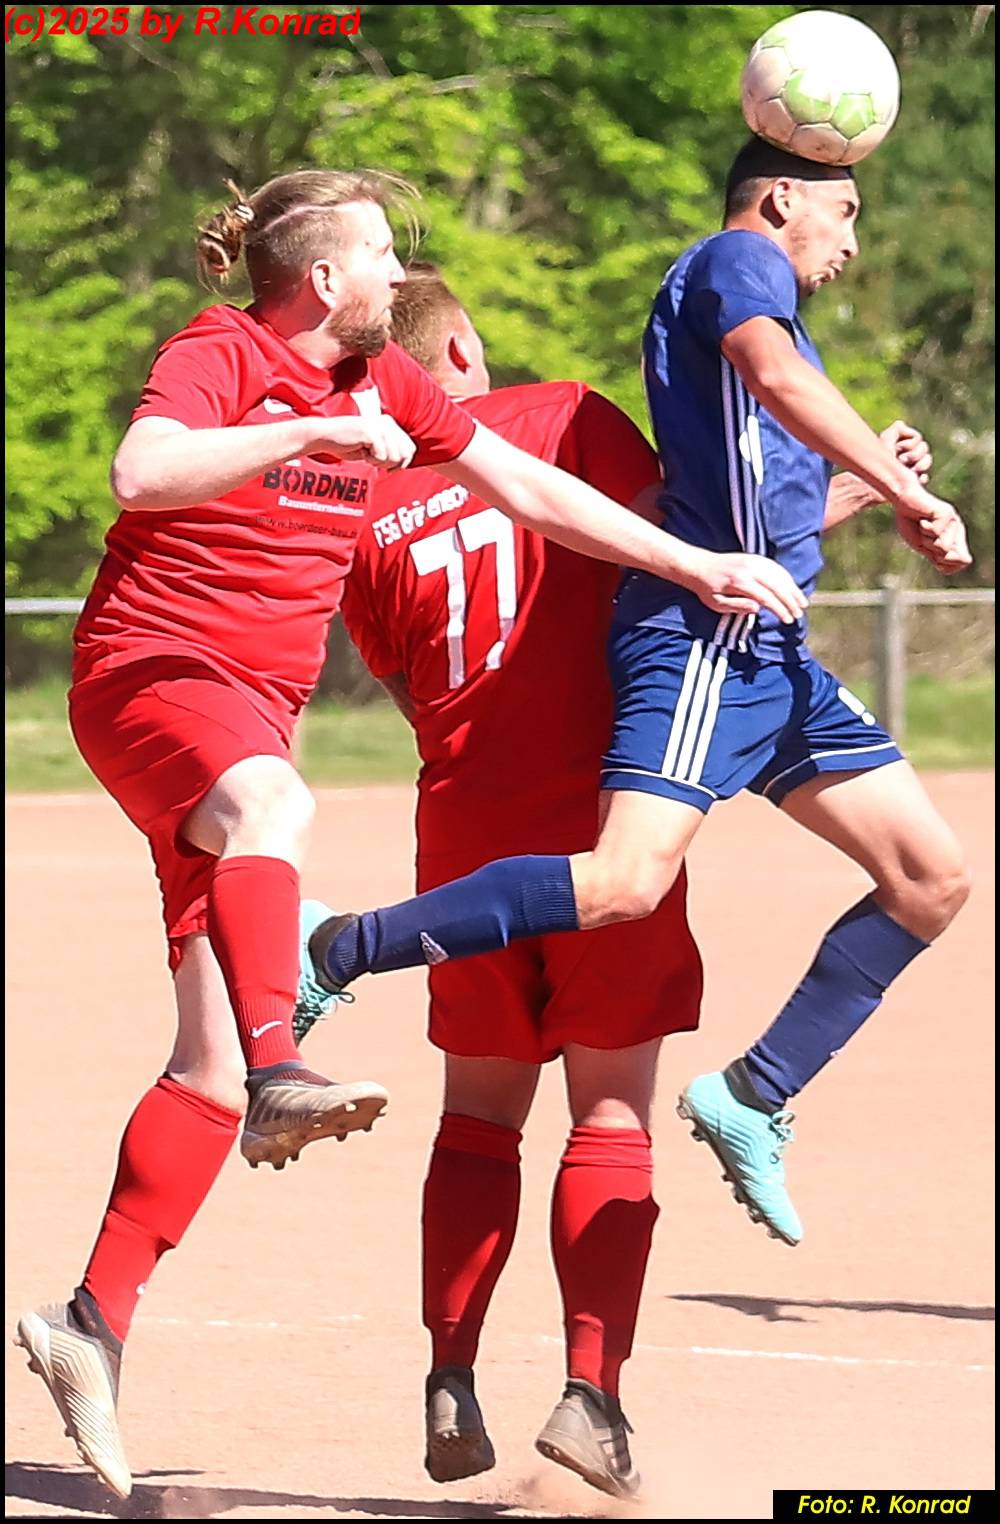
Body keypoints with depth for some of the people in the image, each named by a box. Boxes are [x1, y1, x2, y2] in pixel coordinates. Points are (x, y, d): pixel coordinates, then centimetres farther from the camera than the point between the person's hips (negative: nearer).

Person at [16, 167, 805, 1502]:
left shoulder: (381, 383, 13)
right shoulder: (218, 355, -8)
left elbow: (532, 492, 17)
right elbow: (142, 475, -28)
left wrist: (698, 568, 14)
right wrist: (310, 431, -33)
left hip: (252, 716, 7)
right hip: (146, 667, -7)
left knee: (209, 1065, -1)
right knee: (270, 799, -42)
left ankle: (94, 1331, 4)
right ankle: (280, 1077, -60)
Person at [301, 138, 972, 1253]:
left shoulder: (754, 292, 30)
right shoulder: (738, 260, 2)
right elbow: (776, 377, -21)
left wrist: (864, 485, 34)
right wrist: (905, 493, -21)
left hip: (774, 659, 10)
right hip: (707, 634, -10)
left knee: (932, 878, 6)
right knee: (626, 881, -25)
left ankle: (754, 1097, 6)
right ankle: (337, 951, -19)